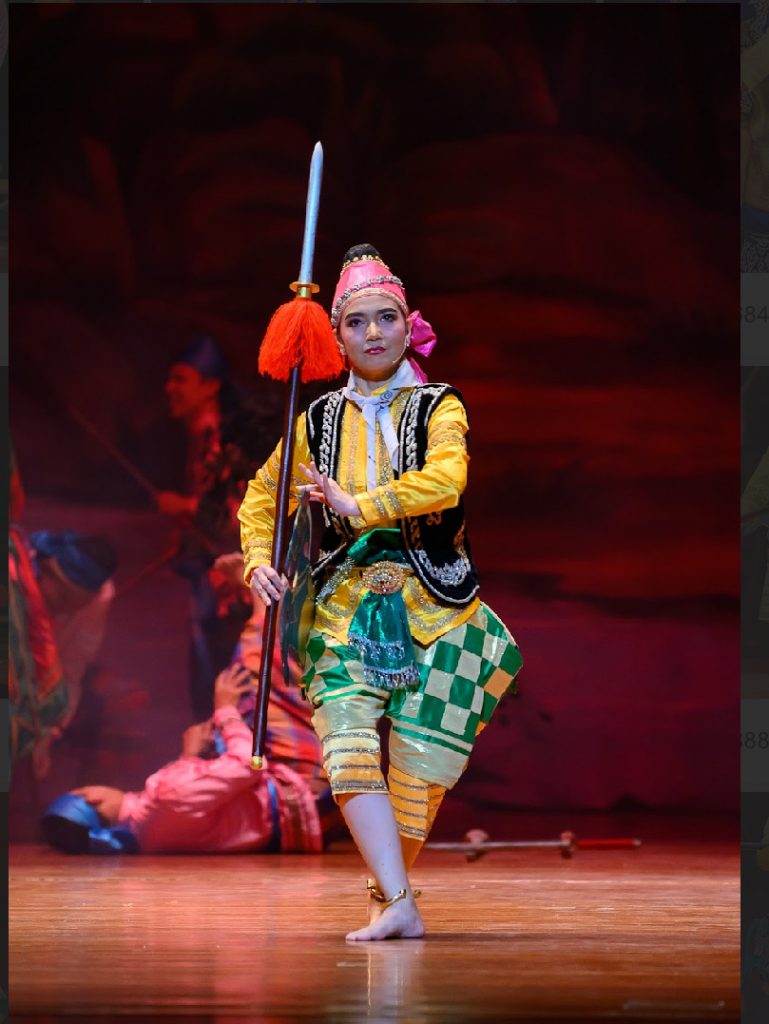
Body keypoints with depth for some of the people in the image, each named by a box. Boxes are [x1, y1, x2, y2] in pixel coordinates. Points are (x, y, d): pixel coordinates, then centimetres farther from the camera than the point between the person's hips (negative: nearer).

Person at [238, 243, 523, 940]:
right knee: (348, 746, -19)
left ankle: (385, 892, 20)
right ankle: (399, 906, -25)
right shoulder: (319, 421, 11)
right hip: (345, 607, 2)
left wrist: (357, 506, -17)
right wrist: (260, 563, 5)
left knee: (416, 763, -3)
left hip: (431, 607, -2)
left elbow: (445, 481, -18)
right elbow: (262, 496, 23)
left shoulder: (439, 408, 2)